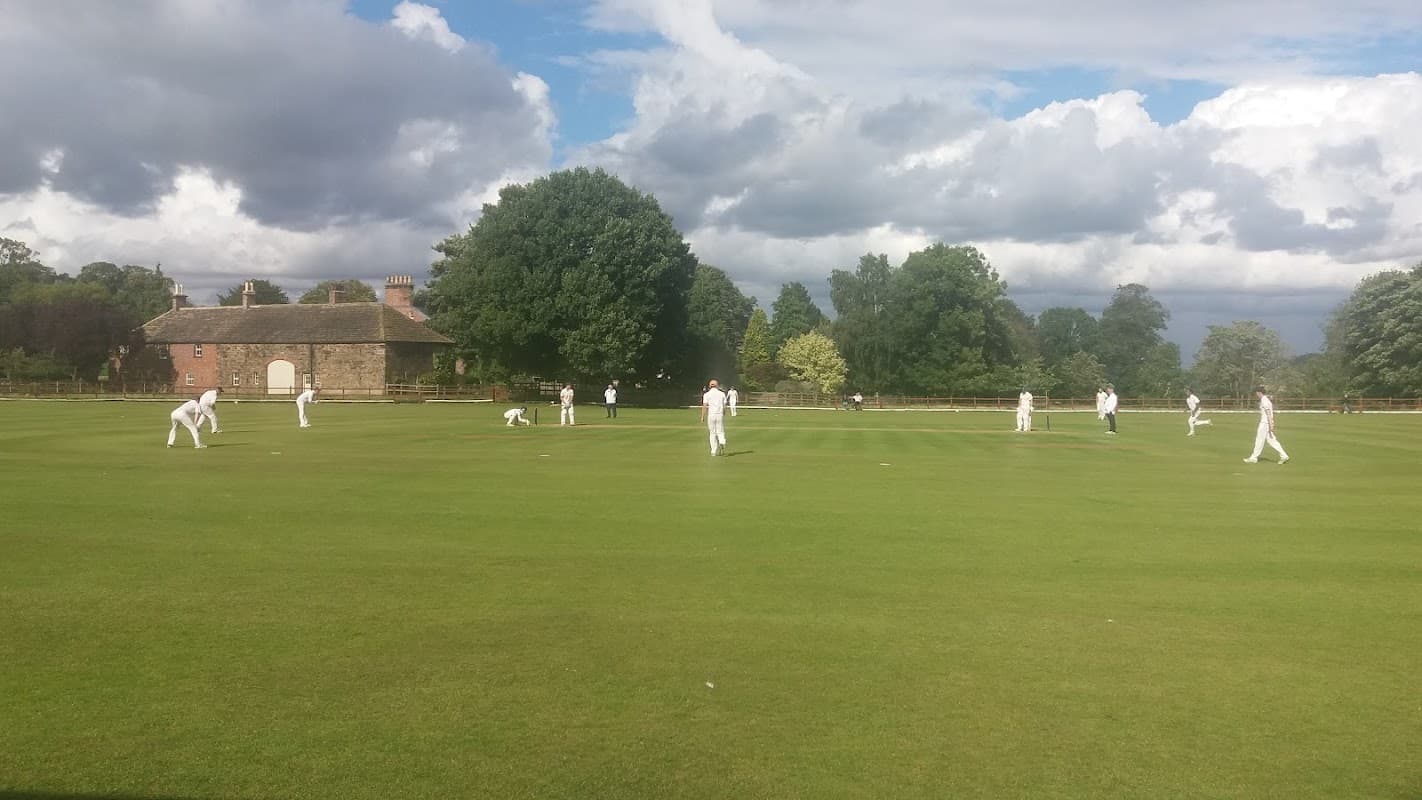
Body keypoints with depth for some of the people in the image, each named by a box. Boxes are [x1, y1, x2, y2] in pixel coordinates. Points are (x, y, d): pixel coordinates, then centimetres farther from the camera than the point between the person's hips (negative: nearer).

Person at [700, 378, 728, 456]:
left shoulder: (707, 394, -1)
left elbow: (704, 406, -8)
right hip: (720, 414, 1)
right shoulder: (722, 394, 6)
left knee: (712, 433, 8)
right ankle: (722, 443, -24)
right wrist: (724, 415, 16)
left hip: (710, 415, -1)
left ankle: (714, 451, 8)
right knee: (720, 432, 7)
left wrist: (702, 417, -7)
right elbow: (724, 406, 5)